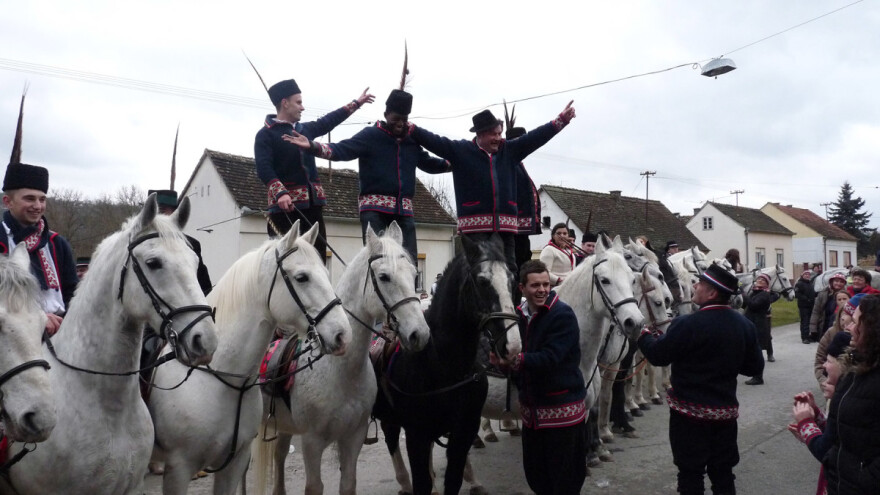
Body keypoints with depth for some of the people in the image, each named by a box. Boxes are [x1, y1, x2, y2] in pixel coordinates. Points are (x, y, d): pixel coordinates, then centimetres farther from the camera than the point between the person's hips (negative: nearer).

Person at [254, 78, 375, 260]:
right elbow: (263, 168, -16)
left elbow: (328, 121, 33)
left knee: (317, 254, 8)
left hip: (312, 202, 7)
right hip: (284, 204, -7)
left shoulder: (305, 129, 18)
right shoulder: (266, 134, -4)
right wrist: (280, 193, -31)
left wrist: (356, 103, 41)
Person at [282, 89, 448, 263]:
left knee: (409, 258, 5)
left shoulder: (411, 140, 14)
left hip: (404, 208, 5)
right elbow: (341, 150, -11)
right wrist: (312, 145, -26)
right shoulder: (371, 135, -1)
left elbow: (427, 162, 30)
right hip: (374, 206, -5)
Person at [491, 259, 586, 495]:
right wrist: (503, 361, -13)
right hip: (531, 407, 7)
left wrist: (515, 360, -33)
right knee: (535, 475, 18)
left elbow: (550, 358, -25)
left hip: (562, 407, -6)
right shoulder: (519, 315, 5)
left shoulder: (563, 315, -16)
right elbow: (517, 353, 9)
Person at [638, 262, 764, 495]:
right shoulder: (745, 325, -1)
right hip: (727, 410, 6)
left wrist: (645, 336, 7)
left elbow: (657, 356, -12)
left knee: (691, 476, 7)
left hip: (690, 411, -6)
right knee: (723, 474, 17)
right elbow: (755, 368, 6)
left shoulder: (687, 324, -22)